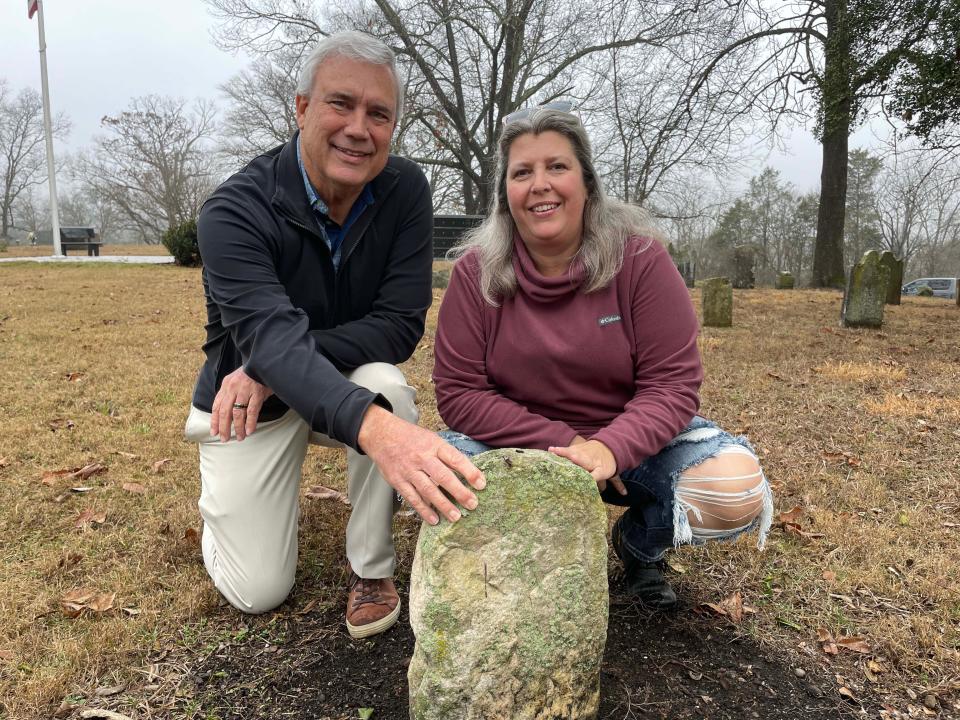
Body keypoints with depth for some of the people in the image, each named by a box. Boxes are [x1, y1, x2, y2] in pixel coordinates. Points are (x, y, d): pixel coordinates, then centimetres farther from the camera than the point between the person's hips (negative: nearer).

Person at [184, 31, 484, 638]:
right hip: (249, 396, -1)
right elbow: (269, 336, -41)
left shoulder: (406, 191, -16)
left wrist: (268, 369, -31)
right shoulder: (235, 212, -25)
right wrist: (375, 428, -59)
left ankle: (373, 567, -9)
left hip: (354, 381, 2)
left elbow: (400, 326, -20)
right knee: (258, 593, -4)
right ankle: (232, 497, 30)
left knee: (388, 386, -33)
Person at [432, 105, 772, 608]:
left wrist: (609, 449, -34)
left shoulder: (640, 259, -13)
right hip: (521, 448, 1)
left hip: (632, 440, 0)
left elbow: (672, 384, -14)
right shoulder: (475, 271, -11)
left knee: (738, 490, -26)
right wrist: (561, 444, -23)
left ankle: (638, 545, 9)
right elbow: (459, 393, -12)